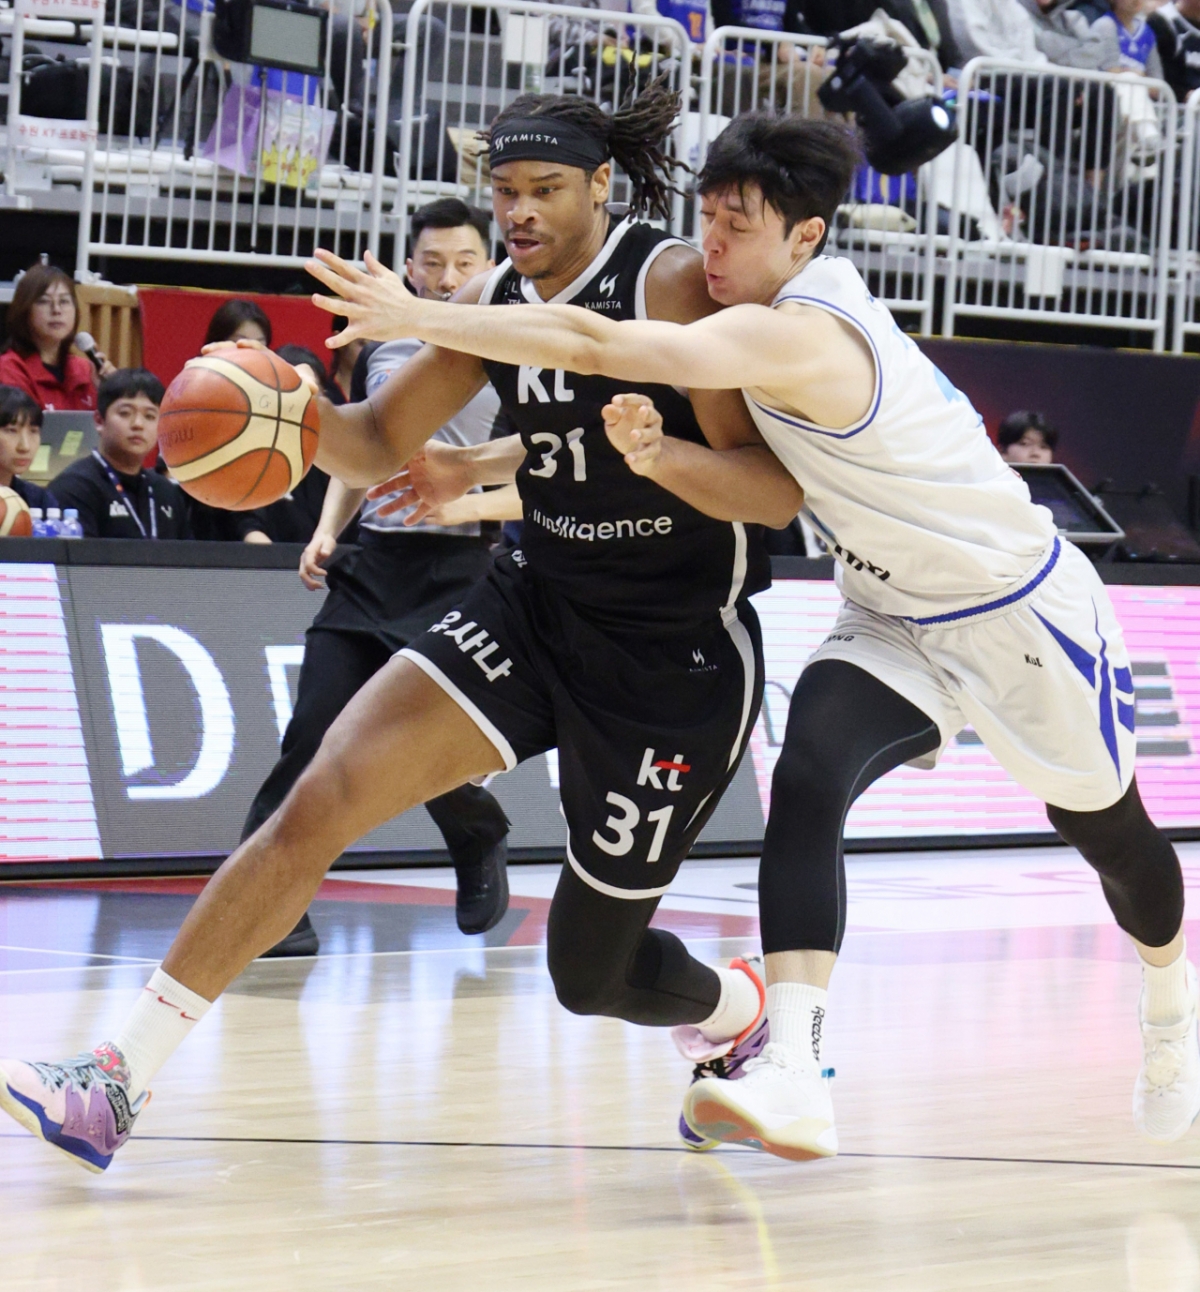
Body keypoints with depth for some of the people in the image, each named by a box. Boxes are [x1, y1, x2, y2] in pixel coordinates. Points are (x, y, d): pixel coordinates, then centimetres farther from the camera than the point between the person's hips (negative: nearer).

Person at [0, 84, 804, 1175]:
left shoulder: (673, 284, -17)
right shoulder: (496, 301, 2)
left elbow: (780, 494, -19)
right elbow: (380, 447, 10)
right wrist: (302, 416, -14)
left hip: (678, 654, -6)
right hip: (538, 605, 6)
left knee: (592, 972, 5)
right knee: (317, 805, -12)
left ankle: (744, 1014, 42)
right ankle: (116, 1082, -12)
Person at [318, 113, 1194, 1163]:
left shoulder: (798, 333, -32)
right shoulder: (808, 298, -5)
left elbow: (595, 343, -41)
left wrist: (417, 318, -37)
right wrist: (662, 456, -21)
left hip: (1019, 608, -7)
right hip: (892, 622, 7)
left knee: (1106, 829, 16)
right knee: (807, 783, -21)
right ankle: (792, 1078, -32)